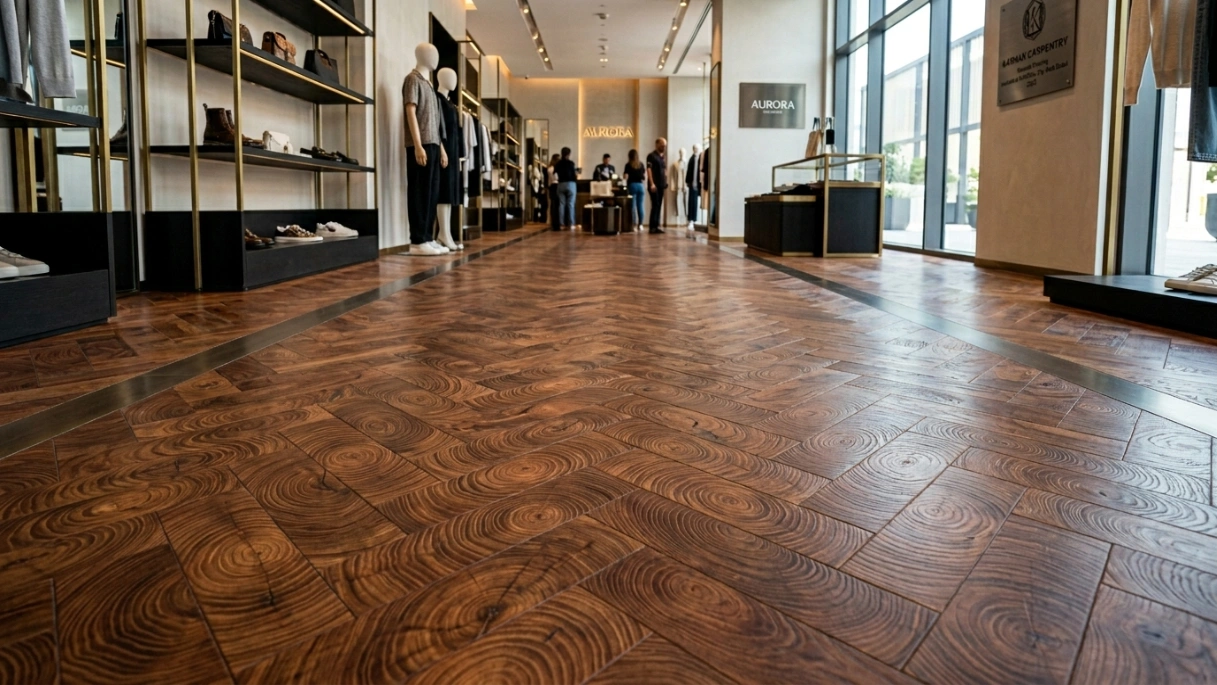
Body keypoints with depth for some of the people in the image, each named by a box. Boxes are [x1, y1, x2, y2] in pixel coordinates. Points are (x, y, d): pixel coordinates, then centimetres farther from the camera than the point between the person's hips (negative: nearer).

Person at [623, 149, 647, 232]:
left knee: (633, 206, -2)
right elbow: (644, 176, 8)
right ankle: (640, 224, 5)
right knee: (641, 206, 5)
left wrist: (625, 185, 5)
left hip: (632, 185, -3)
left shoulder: (628, 165, -2)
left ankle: (634, 225, -5)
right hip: (640, 185, 3)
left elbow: (626, 177, -5)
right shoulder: (641, 164, 8)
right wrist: (644, 185, 15)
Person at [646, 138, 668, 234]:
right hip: (654, 185, -7)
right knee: (655, 205, -9)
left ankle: (656, 226, 10)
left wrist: (666, 184, 15)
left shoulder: (663, 157, 16)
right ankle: (653, 227, -7)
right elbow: (648, 170, -12)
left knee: (659, 206, 7)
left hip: (661, 185, 7)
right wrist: (652, 184, -20)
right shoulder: (651, 156, -6)